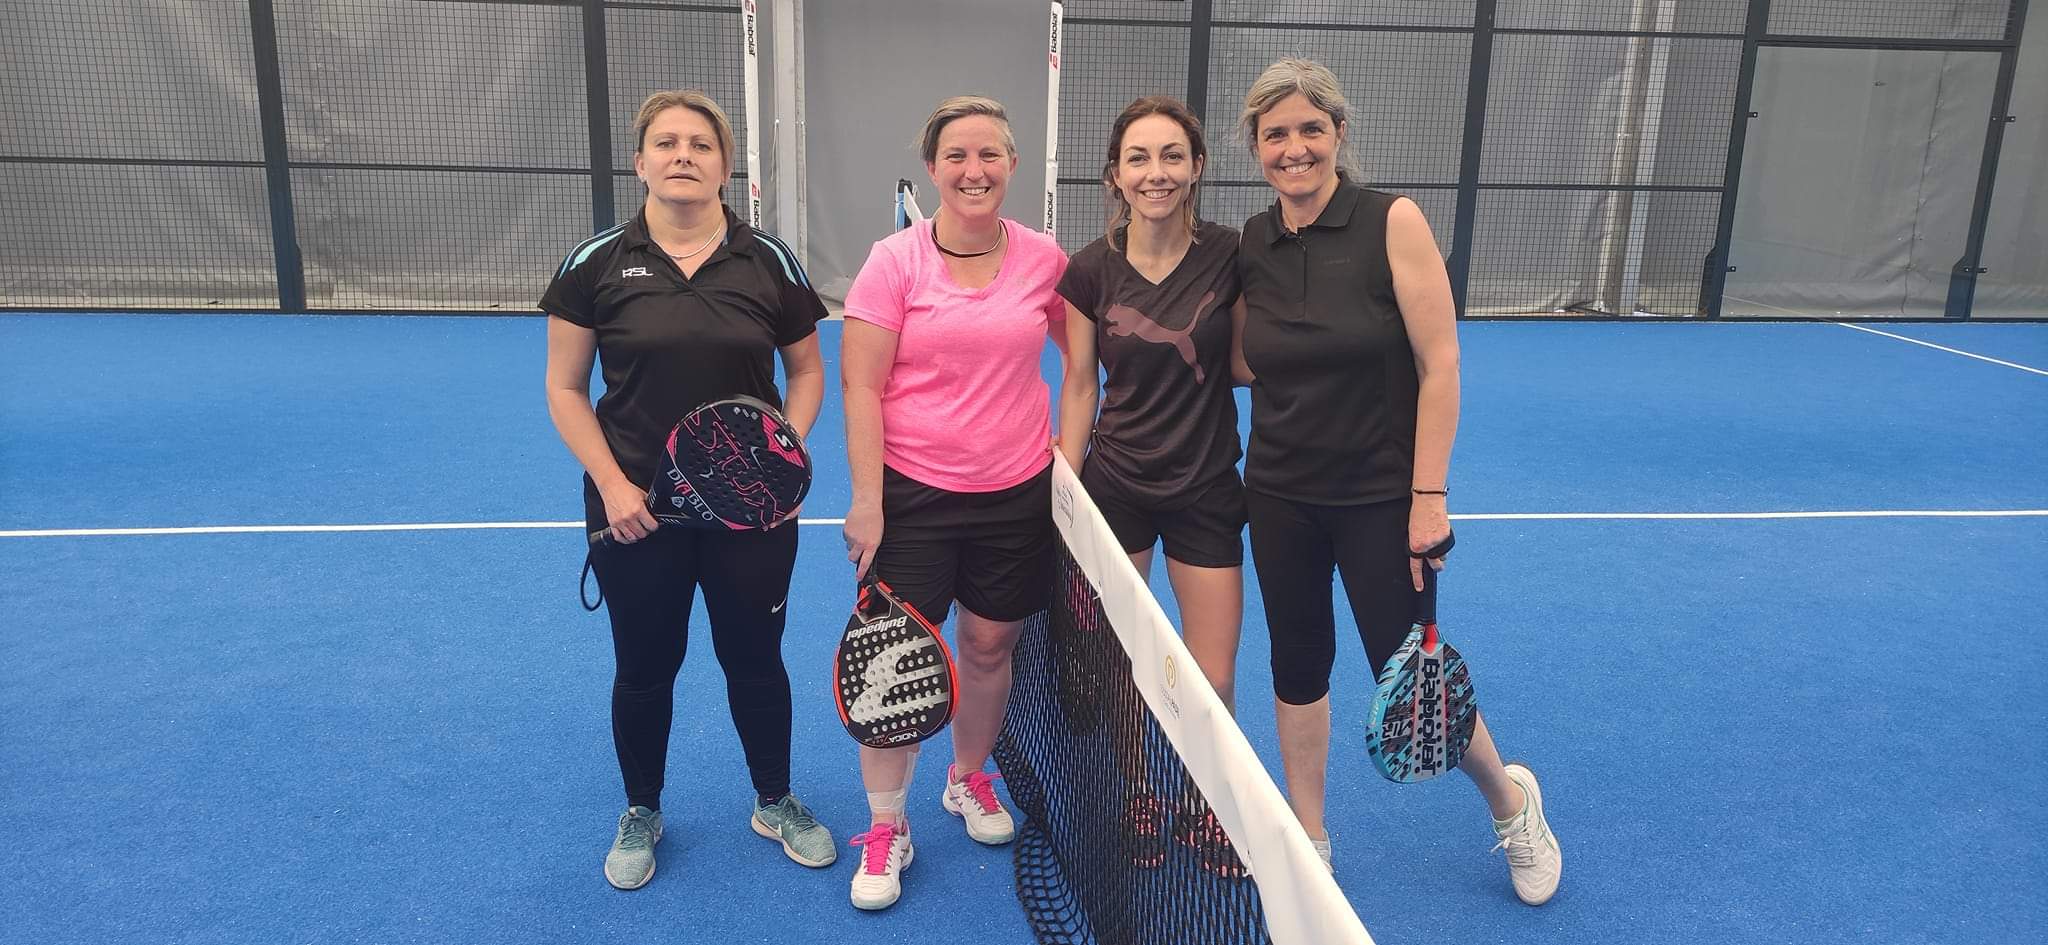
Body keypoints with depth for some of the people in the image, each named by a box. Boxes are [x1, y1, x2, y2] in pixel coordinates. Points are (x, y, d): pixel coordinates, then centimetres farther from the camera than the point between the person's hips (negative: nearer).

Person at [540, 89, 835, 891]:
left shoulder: (769, 261, -2)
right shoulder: (595, 263, -4)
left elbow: (807, 371, 7)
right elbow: (565, 388, 0)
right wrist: (611, 484, -11)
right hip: (636, 509, 0)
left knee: (755, 659, 13)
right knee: (645, 667, 13)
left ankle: (775, 803, 36)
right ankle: (640, 815, 36)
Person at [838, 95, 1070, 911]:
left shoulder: (1046, 260, -1)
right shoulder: (894, 261, -8)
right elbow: (861, 389, -9)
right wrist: (866, 501, -13)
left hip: (1018, 493, 3)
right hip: (912, 492, -2)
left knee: (989, 644, 14)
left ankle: (968, 778, 41)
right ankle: (886, 829, 19)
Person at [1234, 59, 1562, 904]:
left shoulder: (1393, 222, -13)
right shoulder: (1250, 246, 0)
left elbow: (1439, 366, -14)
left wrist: (1429, 497, -16)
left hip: (1381, 495, -4)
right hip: (1280, 494, 4)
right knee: (1297, 663, 13)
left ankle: (1511, 802, 33)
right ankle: (1308, 842, 32)